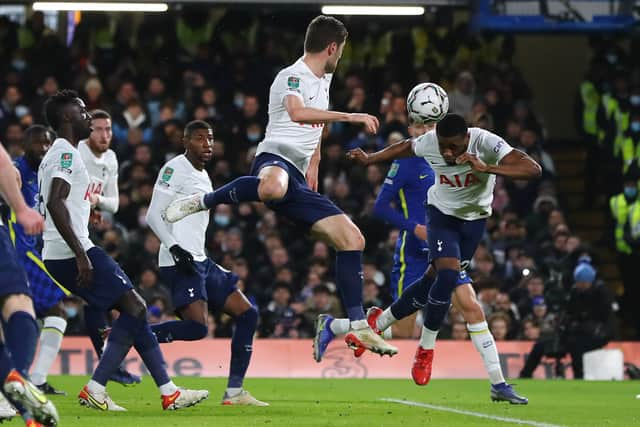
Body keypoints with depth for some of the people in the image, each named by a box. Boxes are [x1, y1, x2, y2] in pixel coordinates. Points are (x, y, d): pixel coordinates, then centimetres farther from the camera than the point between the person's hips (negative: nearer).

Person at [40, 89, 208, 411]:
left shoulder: (53, 155, 22)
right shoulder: (66, 154, -11)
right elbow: (55, 204, -23)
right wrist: (81, 256, -25)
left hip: (57, 255, 11)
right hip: (73, 252, -11)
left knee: (134, 308, 10)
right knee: (134, 307, -8)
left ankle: (168, 392, 7)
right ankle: (95, 389, -12)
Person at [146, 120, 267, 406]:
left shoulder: (204, 177, 22)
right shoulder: (175, 168, -6)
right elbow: (154, 215, -12)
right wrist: (175, 249, -21)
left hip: (200, 262, 10)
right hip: (180, 262, -10)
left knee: (247, 314, 5)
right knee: (197, 327, -24)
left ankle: (234, 391, 5)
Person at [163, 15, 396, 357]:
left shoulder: (323, 80, 25)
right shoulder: (292, 76, -4)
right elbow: (297, 112, -27)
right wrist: (350, 117, -27)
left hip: (298, 180, 9)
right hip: (275, 159, -9)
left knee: (353, 239, -1)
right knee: (274, 186, -47)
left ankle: (358, 328, 2)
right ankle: (200, 202, -23)